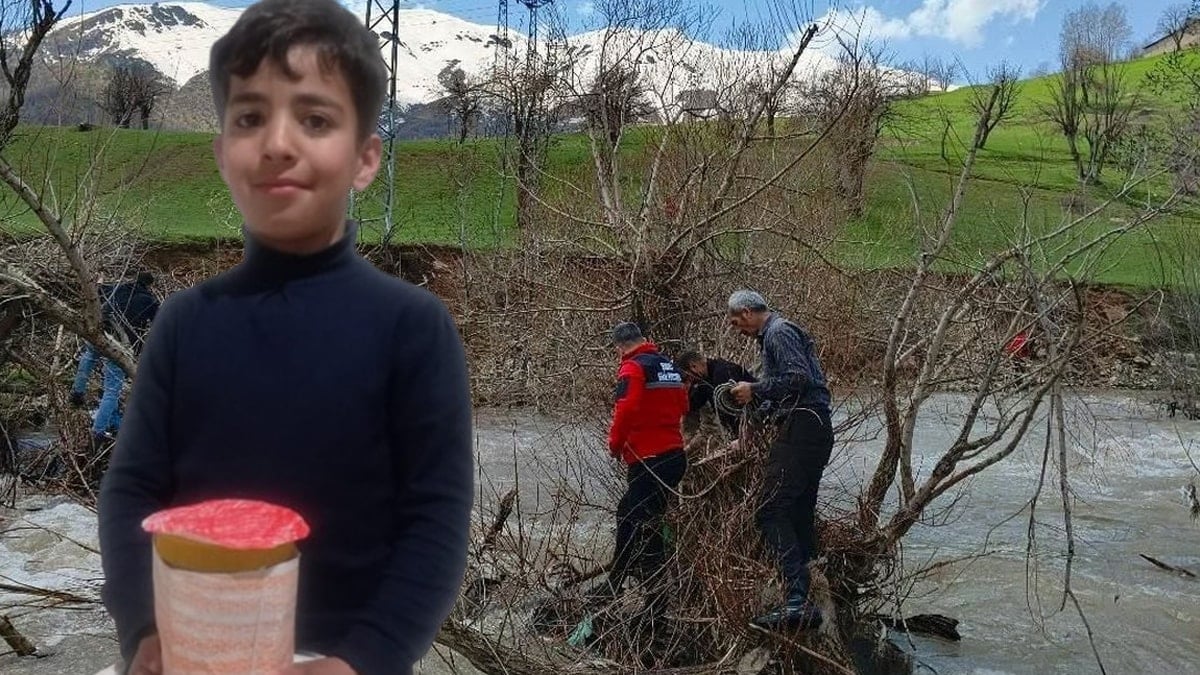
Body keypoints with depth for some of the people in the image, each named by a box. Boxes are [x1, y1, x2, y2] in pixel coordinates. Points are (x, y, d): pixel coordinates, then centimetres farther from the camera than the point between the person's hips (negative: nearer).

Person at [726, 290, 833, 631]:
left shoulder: (779, 332, -5)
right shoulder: (775, 334, 26)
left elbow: (800, 376, -20)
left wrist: (756, 389, -11)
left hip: (801, 429, -11)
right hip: (813, 430, 11)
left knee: (771, 512, -17)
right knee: (799, 514, 13)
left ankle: (798, 600, -25)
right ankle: (804, 603, 19)